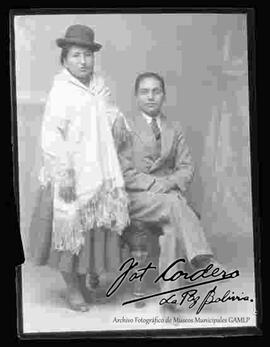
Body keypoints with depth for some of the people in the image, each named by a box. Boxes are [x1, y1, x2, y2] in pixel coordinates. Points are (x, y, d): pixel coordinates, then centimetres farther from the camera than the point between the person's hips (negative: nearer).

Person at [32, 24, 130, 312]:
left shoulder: (99, 87, 10)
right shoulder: (61, 91, -11)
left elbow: (111, 120, 24)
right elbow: (51, 134, -17)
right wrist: (63, 174, -20)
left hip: (101, 171, 6)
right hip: (74, 174, -6)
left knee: (94, 226, 11)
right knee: (73, 226, 3)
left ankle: (84, 280, 27)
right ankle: (72, 288, 19)